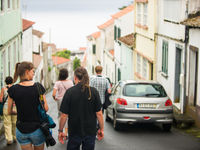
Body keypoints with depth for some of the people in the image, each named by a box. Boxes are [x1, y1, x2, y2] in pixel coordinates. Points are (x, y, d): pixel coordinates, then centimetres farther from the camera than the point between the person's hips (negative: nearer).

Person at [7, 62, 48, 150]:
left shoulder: (13, 90, -7)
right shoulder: (38, 87, -12)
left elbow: (9, 112, 1)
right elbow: (46, 109, -8)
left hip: (21, 130, 1)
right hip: (36, 129, -1)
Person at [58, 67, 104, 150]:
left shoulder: (70, 92, -11)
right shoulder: (94, 92, -7)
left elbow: (64, 115, -11)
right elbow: (99, 113, -5)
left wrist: (60, 131, 0)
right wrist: (101, 129, 6)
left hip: (74, 131, -1)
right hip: (90, 131, 1)